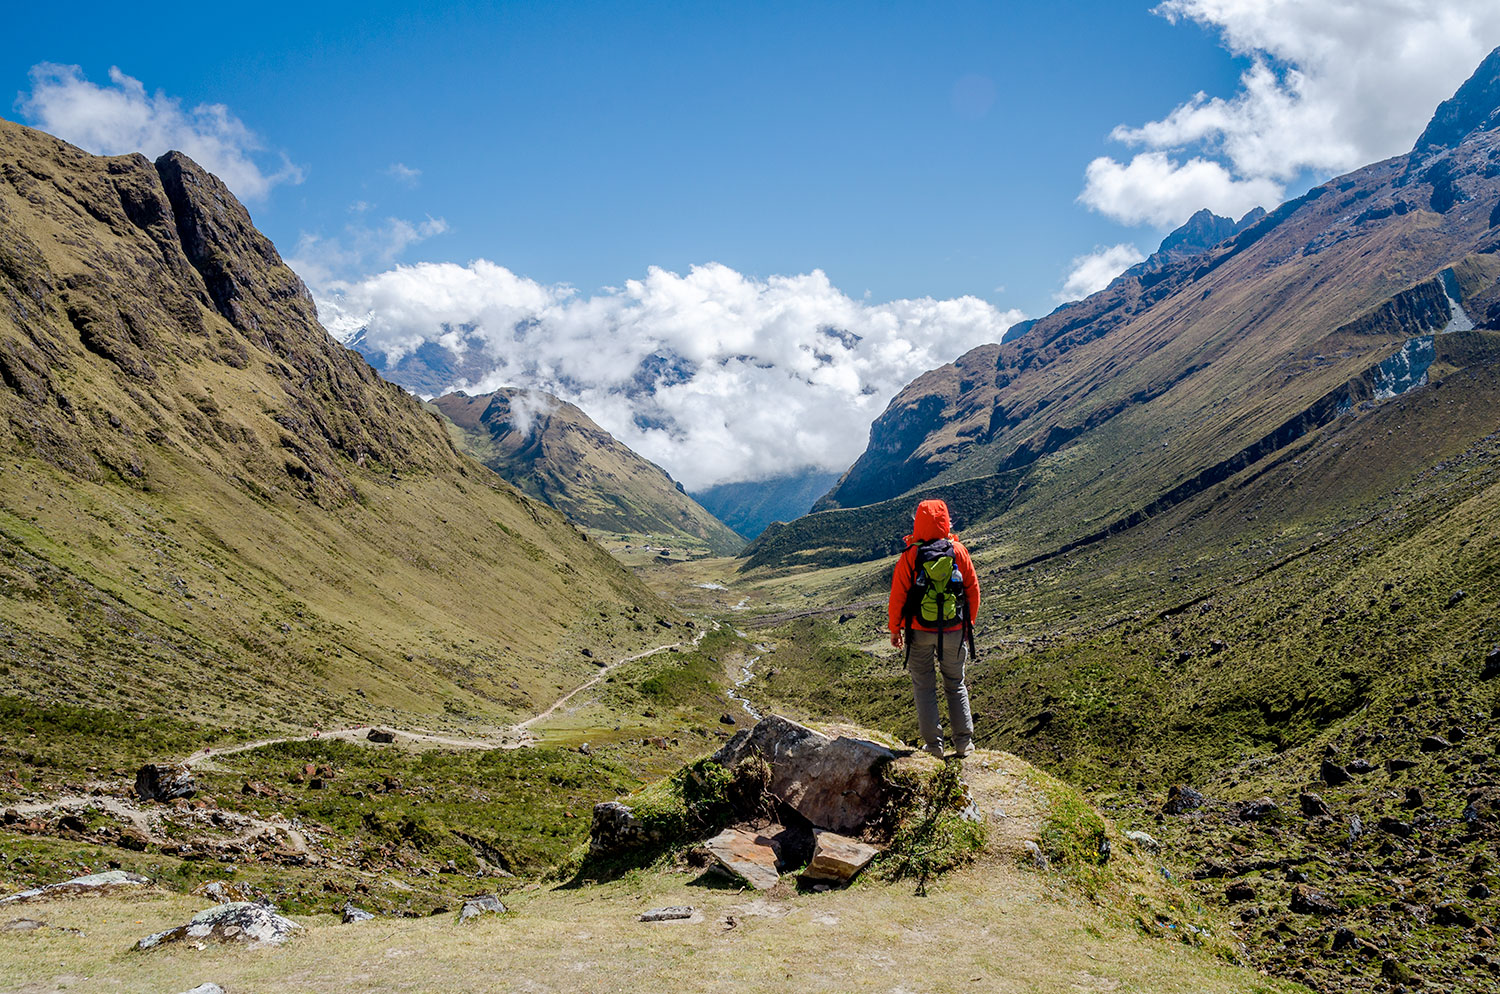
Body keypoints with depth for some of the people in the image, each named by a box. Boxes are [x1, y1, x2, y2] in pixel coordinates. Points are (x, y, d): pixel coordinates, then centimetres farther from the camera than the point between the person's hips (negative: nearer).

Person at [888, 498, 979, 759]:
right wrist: (969, 623, 15)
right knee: (955, 685, 17)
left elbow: (898, 595, -6)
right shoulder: (958, 551, -4)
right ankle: (964, 741, 16)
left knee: (924, 687, 10)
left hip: (920, 632, -2)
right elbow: (973, 589, 2)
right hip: (954, 632, 2)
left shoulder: (910, 556, -10)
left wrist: (895, 628, 7)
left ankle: (933, 744, 10)